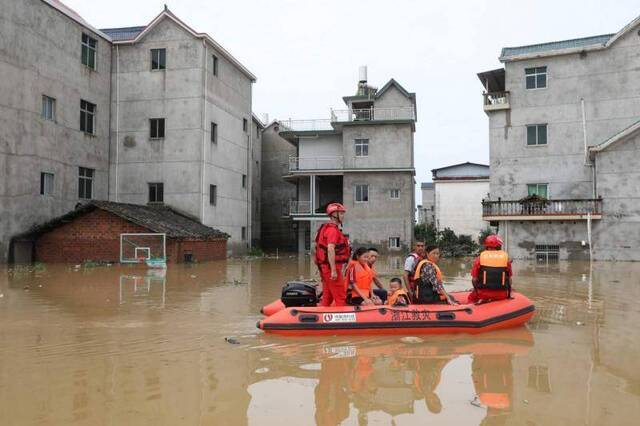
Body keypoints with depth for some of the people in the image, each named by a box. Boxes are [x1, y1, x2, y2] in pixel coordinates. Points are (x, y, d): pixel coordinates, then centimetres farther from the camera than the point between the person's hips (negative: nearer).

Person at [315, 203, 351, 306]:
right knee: (340, 298, -7)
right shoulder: (333, 229, -12)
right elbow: (330, 249, -23)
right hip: (331, 267, -10)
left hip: (324, 267, 10)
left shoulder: (326, 228, 19)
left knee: (327, 297, 14)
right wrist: (333, 270, -25)